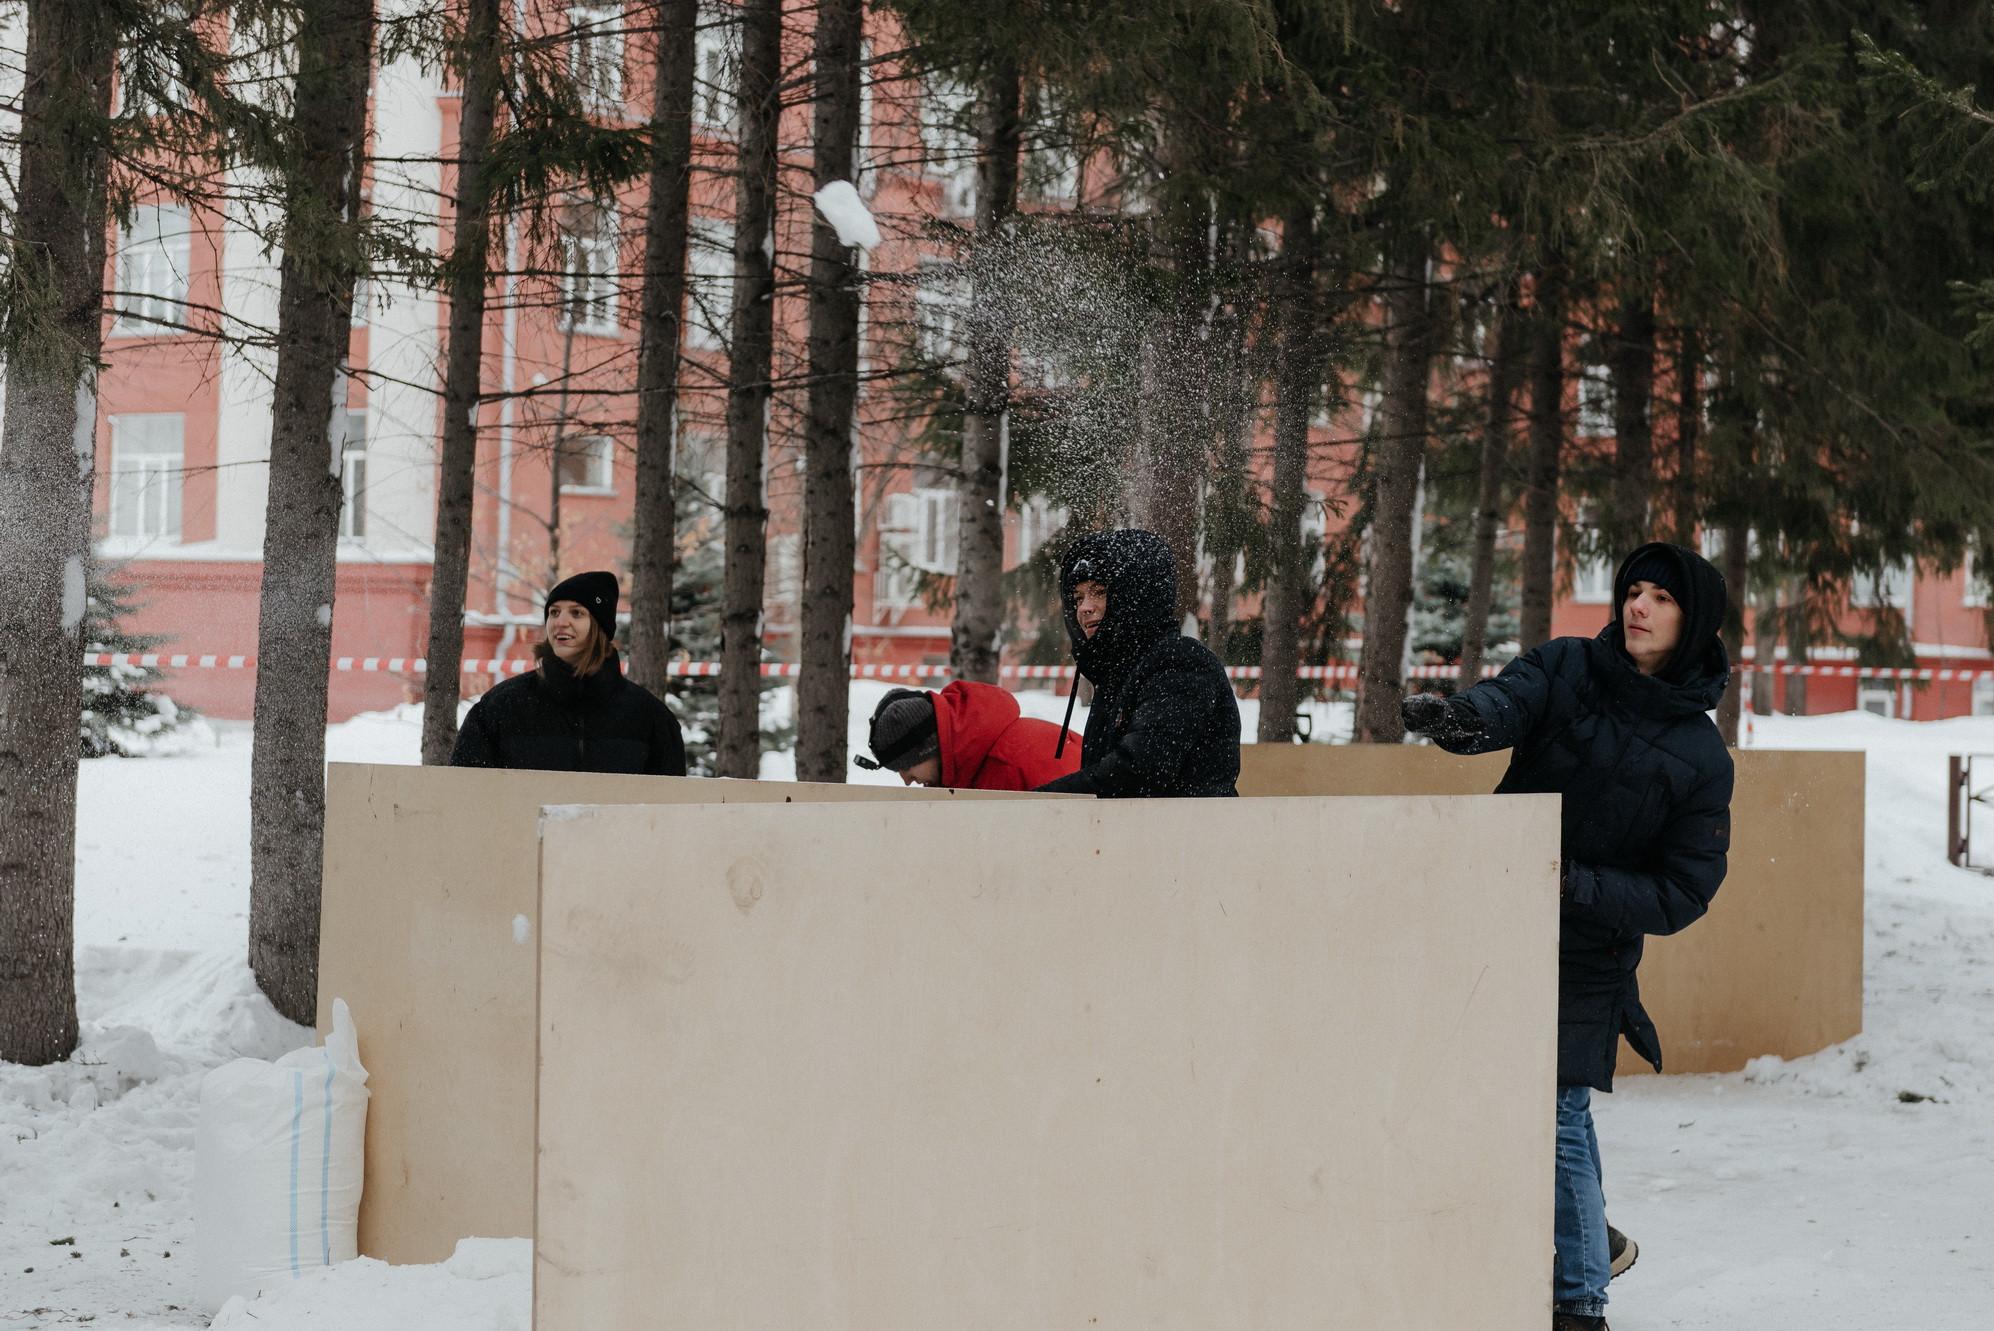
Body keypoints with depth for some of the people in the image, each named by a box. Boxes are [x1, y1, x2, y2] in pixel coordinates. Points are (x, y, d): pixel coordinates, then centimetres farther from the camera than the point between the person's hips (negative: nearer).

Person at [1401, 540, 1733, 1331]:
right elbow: (1510, 700, -23)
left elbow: (1681, 895, -7)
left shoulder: (1700, 756, -5)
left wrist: (1576, 885, -21)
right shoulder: (1565, 670, -1)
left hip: (1585, 957, -3)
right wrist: (1463, 719, -47)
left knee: (1559, 1116, -7)